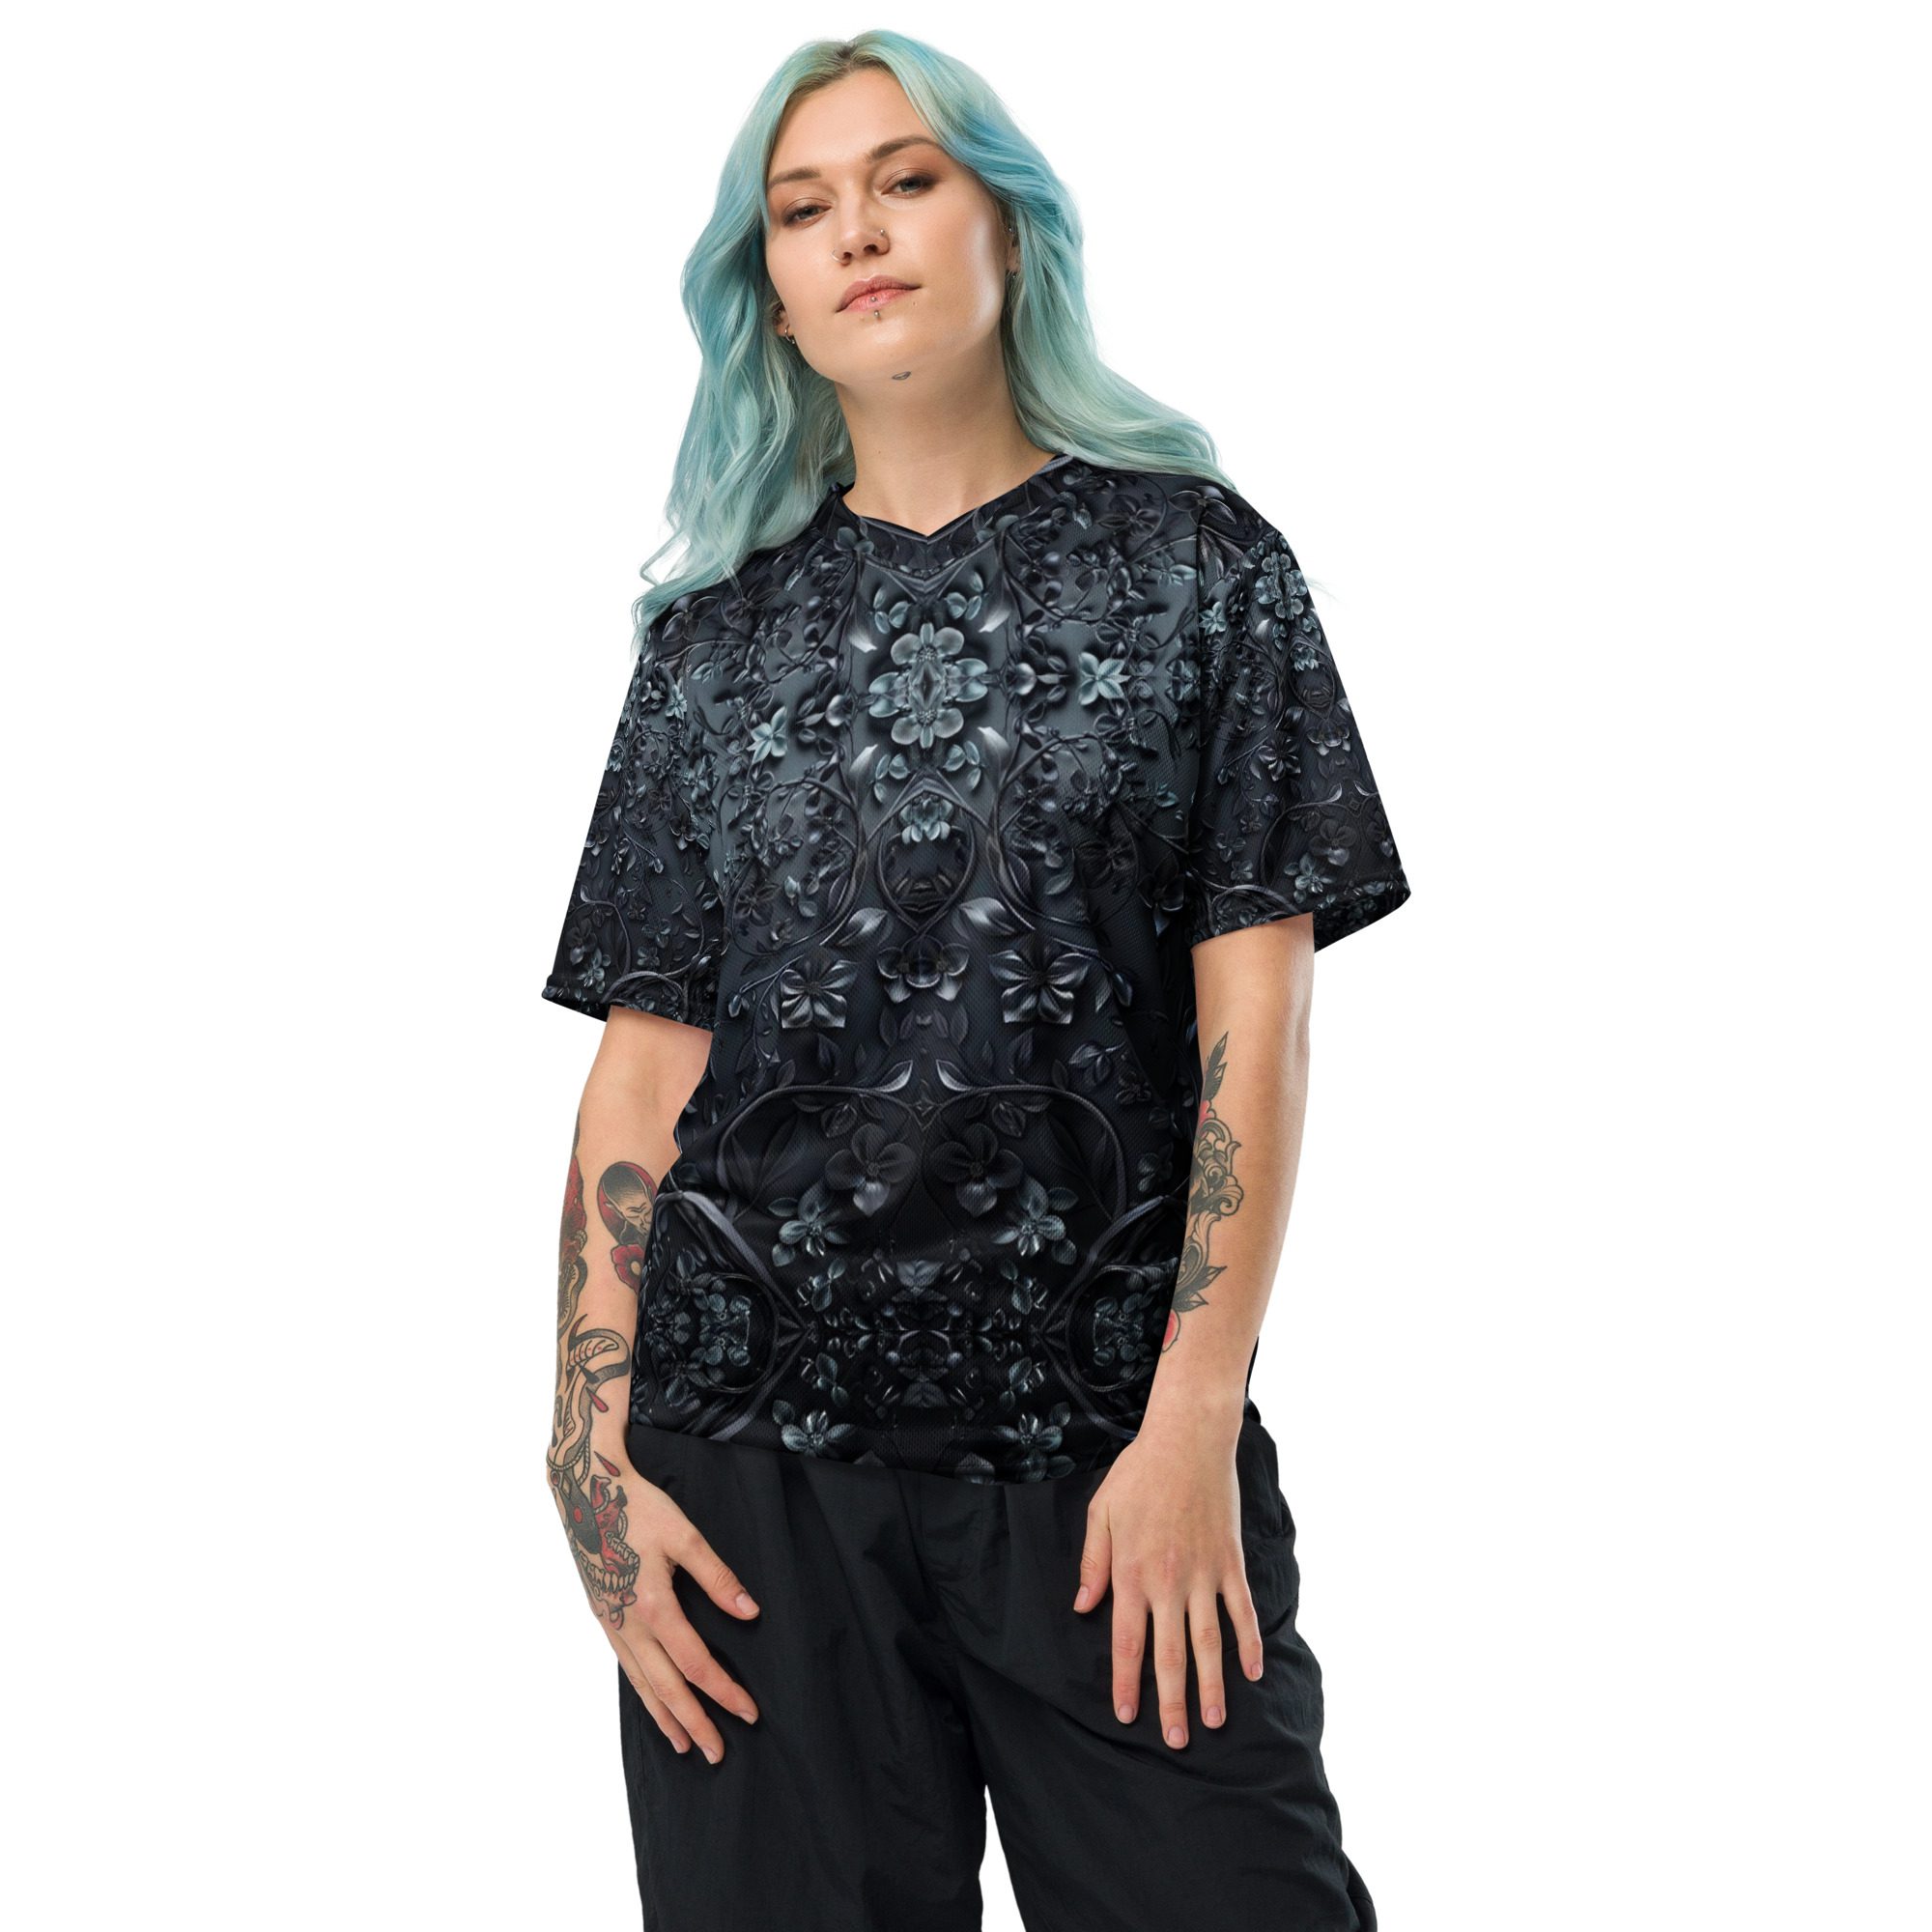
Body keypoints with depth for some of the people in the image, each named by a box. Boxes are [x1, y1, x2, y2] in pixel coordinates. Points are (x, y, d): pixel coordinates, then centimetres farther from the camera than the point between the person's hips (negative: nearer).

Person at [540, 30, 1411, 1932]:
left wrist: (1195, 1423, -10)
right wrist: (596, 1456, -3)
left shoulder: (1191, 564, 4)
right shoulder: (714, 633, 10)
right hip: (756, 1451, 2)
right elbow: (644, 1064, 6)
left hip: (1114, 1440, -1)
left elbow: (1255, 1007, -2)